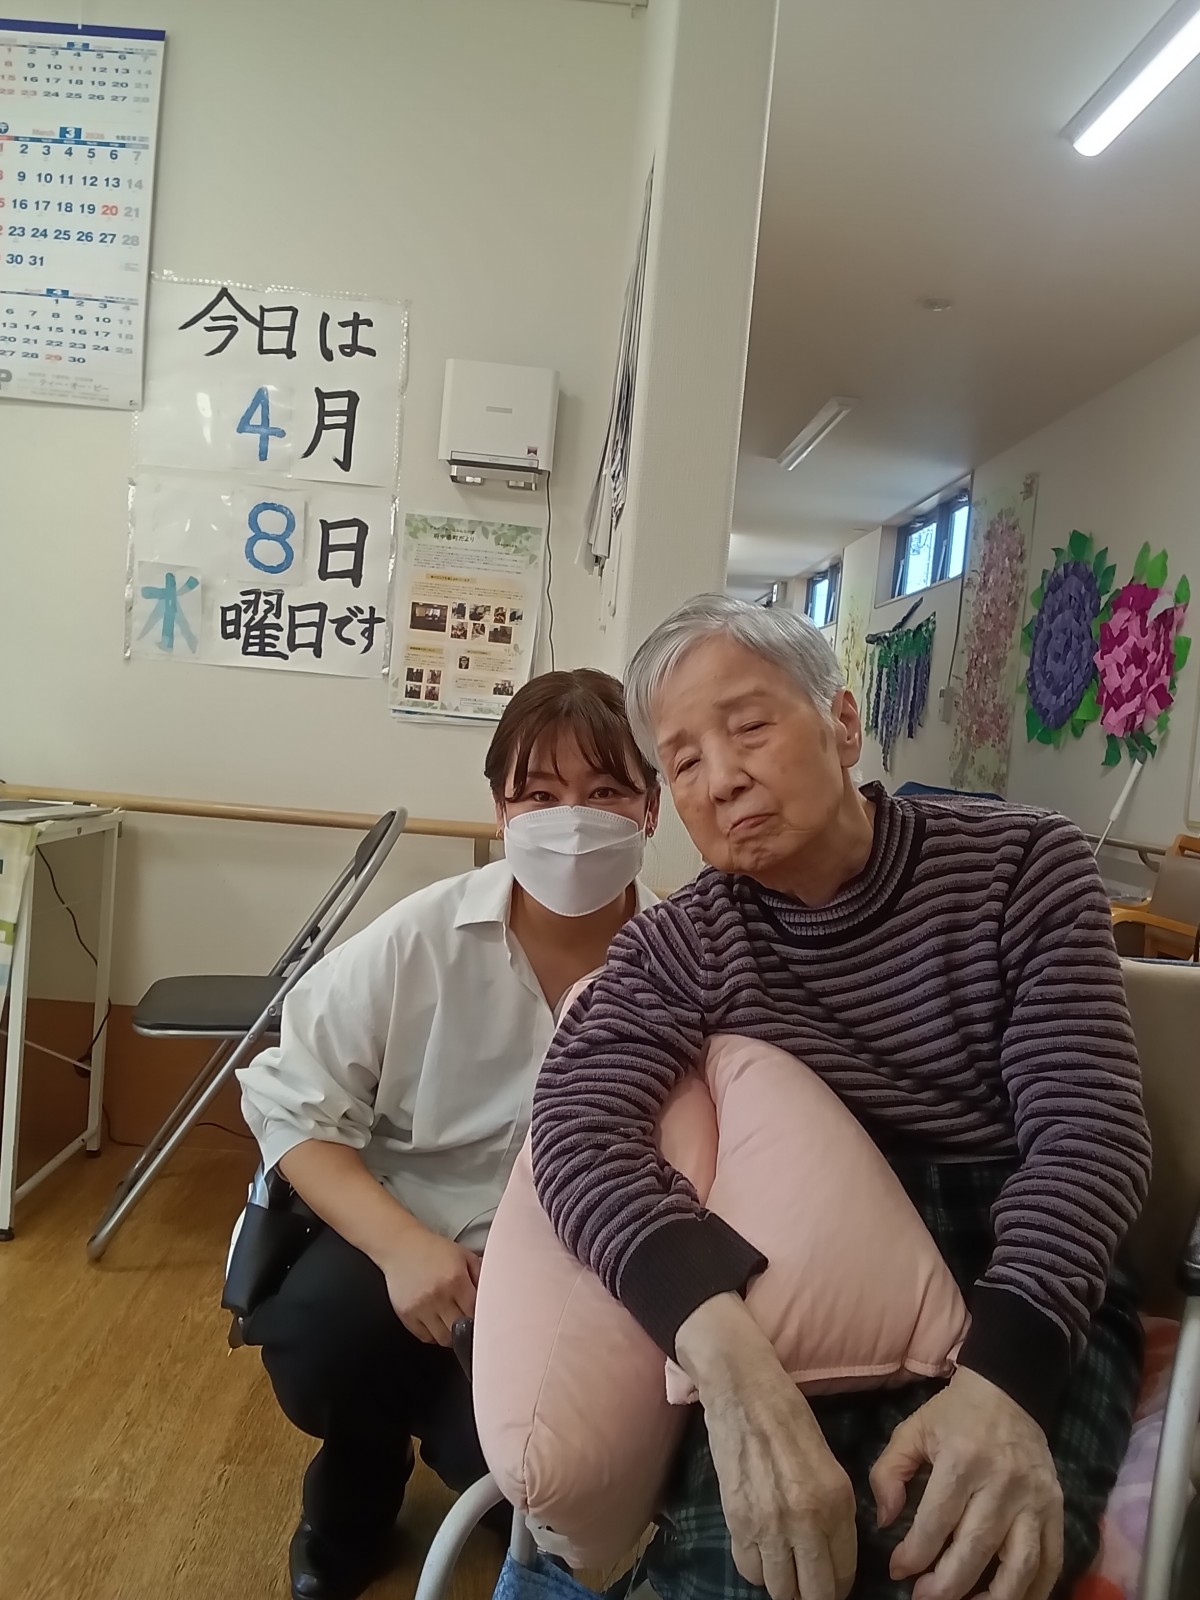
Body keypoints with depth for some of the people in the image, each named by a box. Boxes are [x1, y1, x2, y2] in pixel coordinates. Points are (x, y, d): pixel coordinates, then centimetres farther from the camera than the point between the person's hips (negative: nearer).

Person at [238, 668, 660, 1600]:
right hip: (404, 1236, 1)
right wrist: (400, 1244, -23)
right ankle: (365, 1471, 14)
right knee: (320, 1346, -26)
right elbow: (293, 1108, -9)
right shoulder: (421, 939, -15)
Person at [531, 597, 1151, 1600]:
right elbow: (580, 1130, -20)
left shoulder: (1021, 867, -6)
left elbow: (1089, 1126, -12)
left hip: (1028, 1306, 0)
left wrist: (1001, 1373, -30)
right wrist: (729, 1351, -39)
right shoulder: (679, 948, -5)